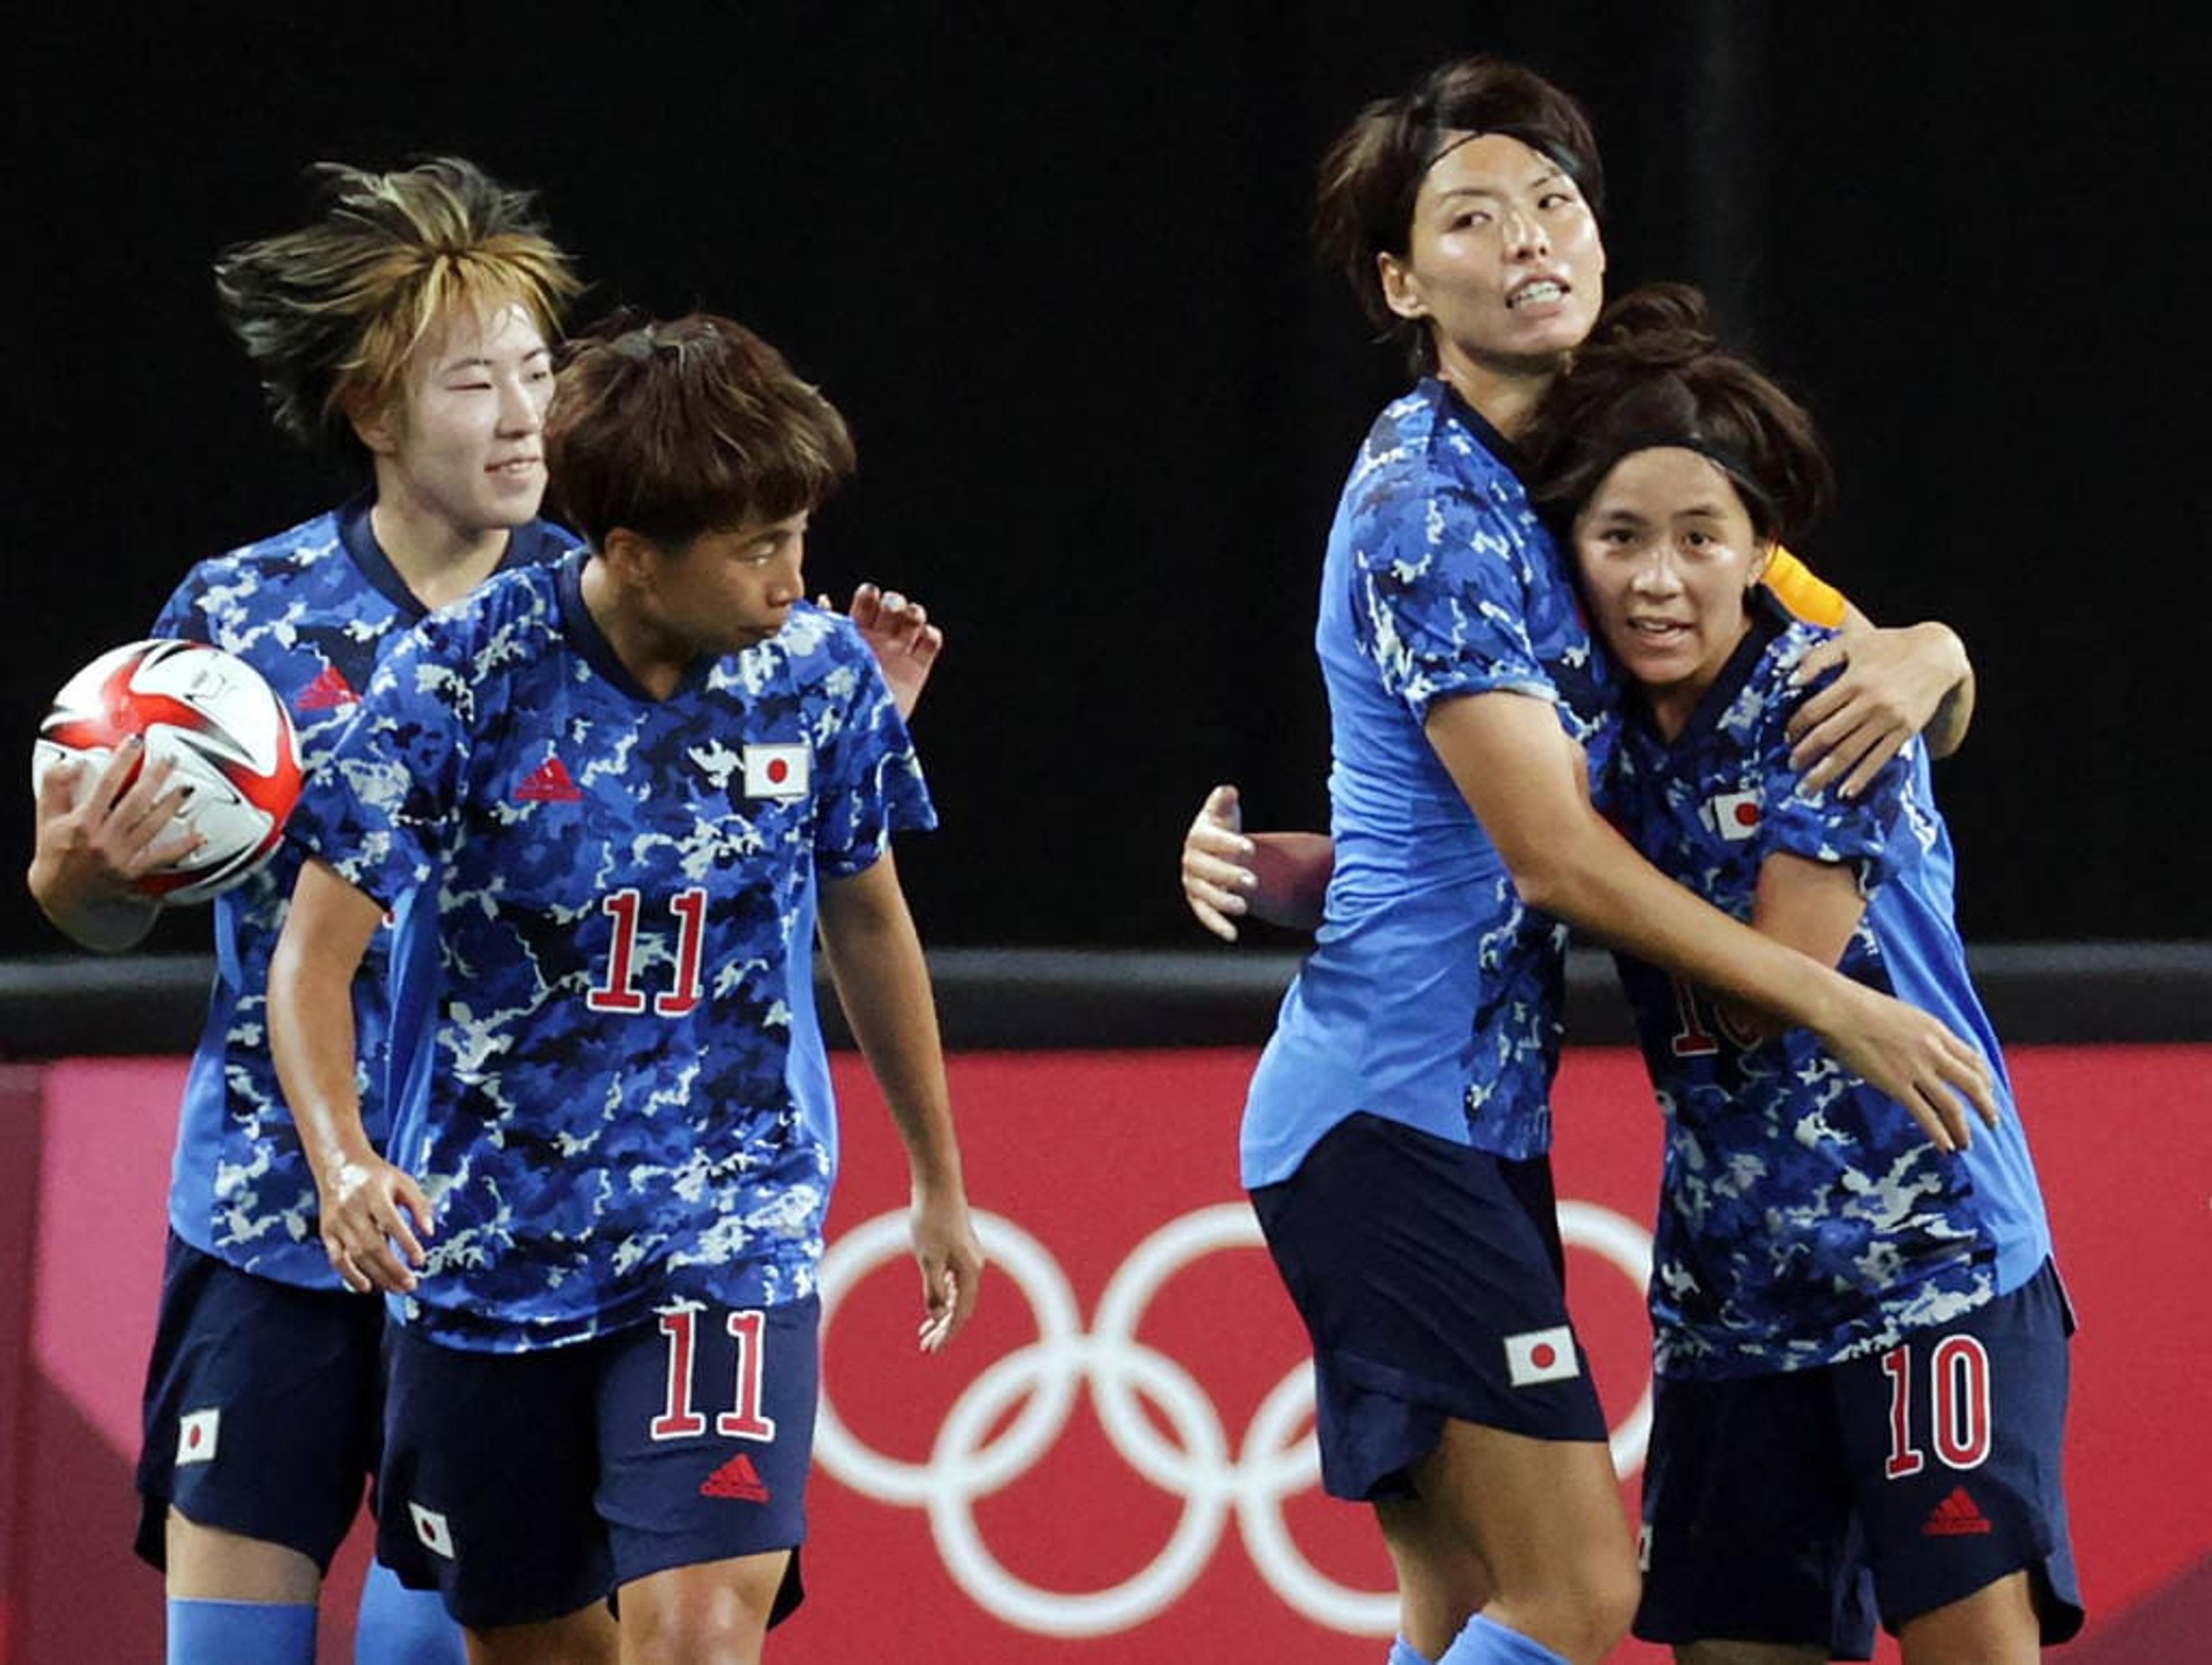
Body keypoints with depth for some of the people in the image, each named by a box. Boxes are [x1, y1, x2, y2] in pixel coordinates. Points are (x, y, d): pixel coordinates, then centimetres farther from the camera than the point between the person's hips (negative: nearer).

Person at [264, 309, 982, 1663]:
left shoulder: (822, 674, -5)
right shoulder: (461, 681, -13)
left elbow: (869, 920, 12)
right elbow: (316, 954, -11)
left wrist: (939, 1181, 21)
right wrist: (343, 1161, -31)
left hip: (731, 1234, 0)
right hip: (489, 1238, 0)